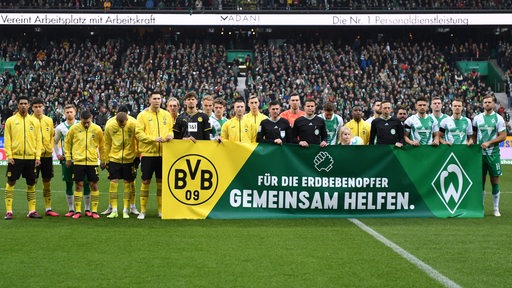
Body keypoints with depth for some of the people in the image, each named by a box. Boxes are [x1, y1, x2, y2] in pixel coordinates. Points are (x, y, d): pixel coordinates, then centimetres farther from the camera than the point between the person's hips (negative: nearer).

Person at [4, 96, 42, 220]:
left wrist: (38, 156, -1)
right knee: (11, 183, -2)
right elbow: (7, 140, 0)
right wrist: (9, 156, -8)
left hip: (31, 157, 2)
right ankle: (8, 211, 2)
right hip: (15, 157, -2)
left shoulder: (34, 121, 7)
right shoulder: (11, 120, 2)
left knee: (31, 183, 6)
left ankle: (32, 211, 13)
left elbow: (38, 140, 7)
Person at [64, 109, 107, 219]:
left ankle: (94, 211, 9)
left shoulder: (97, 129, 0)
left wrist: (103, 160, 13)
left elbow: (102, 145, 11)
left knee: (94, 185, 2)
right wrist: (68, 157, 6)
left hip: (92, 161, 1)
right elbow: (67, 143, 10)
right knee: (78, 185, 0)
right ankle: (78, 211, 8)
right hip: (78, 161, -1)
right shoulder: (74, 129, -2)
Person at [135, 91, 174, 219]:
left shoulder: (166, 115, 11)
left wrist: (170, 136, -6)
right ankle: (143, 210, 8)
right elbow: (138, 133, -7)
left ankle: (161, 210, 15)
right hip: (148, 152, -3)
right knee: (146, 181, 0)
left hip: (163, 153, 3)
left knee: (161, 181, 7)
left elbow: (171, 129, 17)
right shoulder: (143, 115, -1)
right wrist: (154, 139, -18)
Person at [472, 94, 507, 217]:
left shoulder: (498, 118, 0)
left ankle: (496, 209, 10)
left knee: (495, 181, 1)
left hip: (493, 153, -2)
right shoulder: (477, 118, 9)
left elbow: (503, 136, -5)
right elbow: (474, 135, 16)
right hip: (480, 153, 2)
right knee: (481, 181, 4)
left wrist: (489, 142, -14)